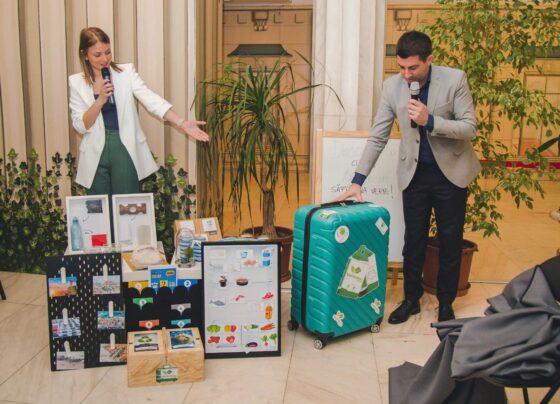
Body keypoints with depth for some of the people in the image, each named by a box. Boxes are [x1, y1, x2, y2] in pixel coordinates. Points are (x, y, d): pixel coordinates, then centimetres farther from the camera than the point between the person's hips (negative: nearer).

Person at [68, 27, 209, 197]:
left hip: (125, 150, -1)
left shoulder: (126, 72, -1)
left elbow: (152, 100, -13)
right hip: (96, 154, 1)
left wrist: (182, 123, -27)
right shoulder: (77, 82, 2)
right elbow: (80, 126, -4)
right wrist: (100, 100, -18)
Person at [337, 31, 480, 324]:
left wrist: (430, 121, -29)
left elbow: (469, 128, -13)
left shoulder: (455, 79, -14)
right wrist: (358, 180, -10)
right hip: (414, 173, 2)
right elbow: (377, 136, -5)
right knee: (413, 240, 9)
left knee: (450, 241, 8)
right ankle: (411, 299, 26)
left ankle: (446, 303, 26)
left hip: (451, 171, -1)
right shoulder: (392, 86, -8)